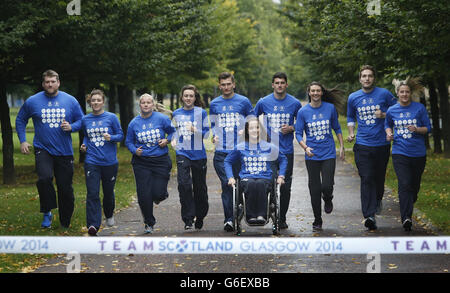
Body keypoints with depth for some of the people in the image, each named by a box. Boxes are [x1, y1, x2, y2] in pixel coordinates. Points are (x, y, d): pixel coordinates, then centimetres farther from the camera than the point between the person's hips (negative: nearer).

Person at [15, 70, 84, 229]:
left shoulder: (70, 101, 2)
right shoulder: (33, 101, 0)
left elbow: (81, 120, 10)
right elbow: (20, 120, 14)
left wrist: (71, 127, -11)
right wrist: (22, 140, 5)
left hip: (64, 151, 1)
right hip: (43, 149, -1)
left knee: (65, 188, 5)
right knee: (44, 178, -27)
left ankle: (65, 223, 21)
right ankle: (47, 213, -9)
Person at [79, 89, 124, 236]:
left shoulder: (112, 117, -1)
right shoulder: (85, 119, 8)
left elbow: (121, 135, 2)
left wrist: (111, 137, -17)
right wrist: (84, 145, 3)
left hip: (110, 162, -1)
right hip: (91, 162, 1)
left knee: (108, 192, 13)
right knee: (92, 194, -10)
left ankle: (109, 214, 42)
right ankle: (93, 225, -13)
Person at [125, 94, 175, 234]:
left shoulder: (162, 118, -2)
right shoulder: (134, 123, 2)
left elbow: (173, 132, 11)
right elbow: (128, 142, 11)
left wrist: (166, 140, -8)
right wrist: (135, 150, -8)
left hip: (160, 160, -1)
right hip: (141, 162, 1)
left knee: (158, 193, -8)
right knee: (144, 196, -2)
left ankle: (161, 195, 32)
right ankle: (149, 223, 16)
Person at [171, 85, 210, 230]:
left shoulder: (201, 113, -1)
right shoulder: (176, 113, 9)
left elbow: (206, 133, -3)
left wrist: (195, 130, -21)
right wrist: (174, 141, 5)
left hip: (198, 154, -1)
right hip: (182, 153, 1)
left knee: (200, 187, 6)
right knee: (184, 183, -17)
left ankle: (200, 217, 27)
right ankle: (188, 219, -11)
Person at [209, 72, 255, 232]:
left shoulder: (243, 101, 4)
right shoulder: (214, 104, 10)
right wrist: (214, 135, 2)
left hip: (240, 150, -1)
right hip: (221, 151, 1)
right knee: (226, 184, -6)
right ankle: (228, 218, -3)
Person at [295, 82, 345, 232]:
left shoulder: (330, 108, 2)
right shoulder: (303, 112, 0)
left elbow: (337, 128, 12)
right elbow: (298, 133, 0)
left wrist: (342, 147, 9)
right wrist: (305, 147, -17)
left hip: (328, 153, 0)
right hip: (312, 156, 0)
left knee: (327, 186, -12)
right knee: (314, 190, 3)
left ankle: (328, 200, 25)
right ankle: (317, 221, 17)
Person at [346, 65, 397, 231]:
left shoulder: (384, 94, 0)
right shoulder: (353, 98, 7)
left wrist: (384, 115, -11)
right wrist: (351, 133, 7)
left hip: (382, 144, 0)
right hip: (363, 145, 0)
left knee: (379, 177, 11)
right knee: (367, 179, -10)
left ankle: (378, 200, 43)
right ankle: (369, 215, -16)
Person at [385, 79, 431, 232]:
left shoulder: (419, 108, 0)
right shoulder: (392, 110, 5)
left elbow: (428, 128, 2)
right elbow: (388, 124, 25)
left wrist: (417, 129, -17)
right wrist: (389, 133, 3)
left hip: (418, 153, 1)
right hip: (400, 152, -1)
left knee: (414, 184, 11)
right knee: (404, 184, -15)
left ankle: (409, 205, 39)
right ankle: (406, 218, -21)